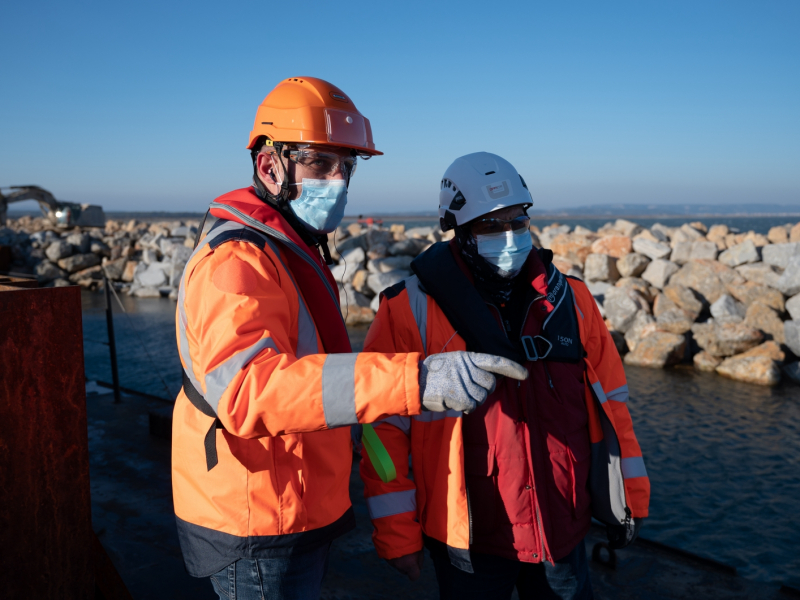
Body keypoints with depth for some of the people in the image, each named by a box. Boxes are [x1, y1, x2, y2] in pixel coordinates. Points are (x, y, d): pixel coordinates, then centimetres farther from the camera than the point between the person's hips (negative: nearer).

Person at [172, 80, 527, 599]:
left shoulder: (294, 250, 11)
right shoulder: (235, 260, -24)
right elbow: (247, 388, -42)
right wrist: (411, 380, -52)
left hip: (301, 512, 10)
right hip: (260, 534, -10)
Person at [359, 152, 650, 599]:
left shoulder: (569, 298, 1)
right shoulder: (412, 309, -11)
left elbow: (610, 401, 7)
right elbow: (386, 426, -9)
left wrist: (631, 495, 9)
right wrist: (397, 531, -8)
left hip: (564, 530, 4)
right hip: (470, 540, -3)